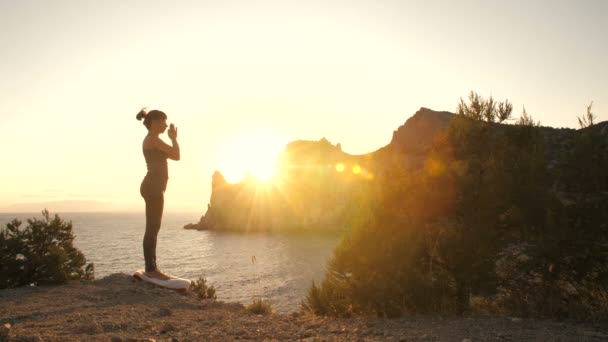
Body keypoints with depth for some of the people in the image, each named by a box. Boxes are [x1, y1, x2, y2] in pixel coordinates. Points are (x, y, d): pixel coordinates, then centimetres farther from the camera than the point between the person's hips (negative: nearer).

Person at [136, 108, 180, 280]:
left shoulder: (152, 140, 22)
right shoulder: (153, 139, -9)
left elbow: (175, 156, 23)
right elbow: (176, 154, -11)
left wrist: (172, 138, 19)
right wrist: (174, 138, 5)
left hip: (153, 186, 11)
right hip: (153, 187, -11)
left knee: (153, 228, 10)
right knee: (152, 228, -10)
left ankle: (151, 267, 15)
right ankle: (151, 268, -7)